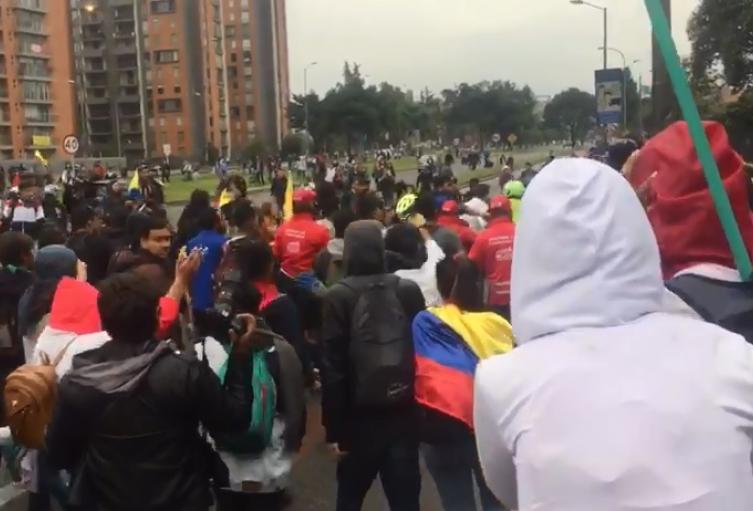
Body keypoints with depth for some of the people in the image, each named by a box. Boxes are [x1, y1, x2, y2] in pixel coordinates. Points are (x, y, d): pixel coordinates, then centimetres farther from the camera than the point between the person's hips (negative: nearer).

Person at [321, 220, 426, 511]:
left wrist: (334, 427, -5)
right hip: (404, 413, 1)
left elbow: (332, 367, -10)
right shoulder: (409, 290, -1)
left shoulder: (338, 296, -8)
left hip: (360, 416, -1)